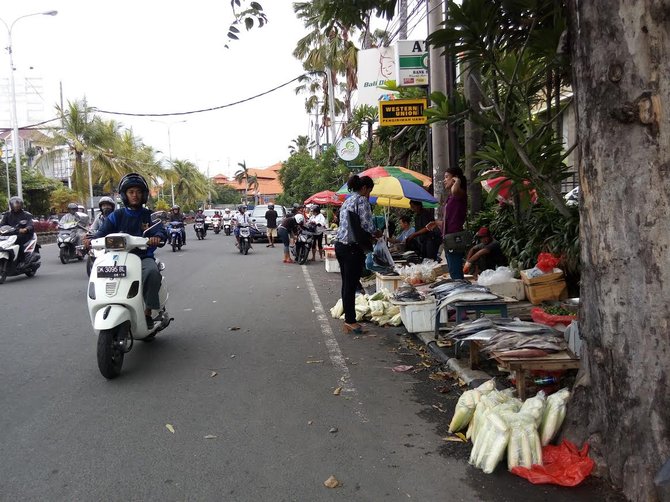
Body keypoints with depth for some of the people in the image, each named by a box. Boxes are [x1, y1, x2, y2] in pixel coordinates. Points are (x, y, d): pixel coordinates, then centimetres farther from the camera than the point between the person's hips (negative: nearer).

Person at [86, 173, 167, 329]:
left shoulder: (149, 215, 10)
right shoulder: (117, 215, 13)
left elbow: (161, 231, -6)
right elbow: (104, 231, 1)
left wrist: (157, 237, -32)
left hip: (144, 257, -2)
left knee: (152, 272, -35)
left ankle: (148, 311, -22)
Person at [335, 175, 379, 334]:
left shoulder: (347, 201, 19)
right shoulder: (362, 200, -8)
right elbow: (367, 225, -14)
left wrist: (369, 235, 19)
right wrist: (376, 233, 6)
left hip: (340, 245, 9)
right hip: (353, 248, -9)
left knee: (346, 284, 12)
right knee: (351, 285, -2)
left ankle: (348, 320, 18)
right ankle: (350, 321, 5)